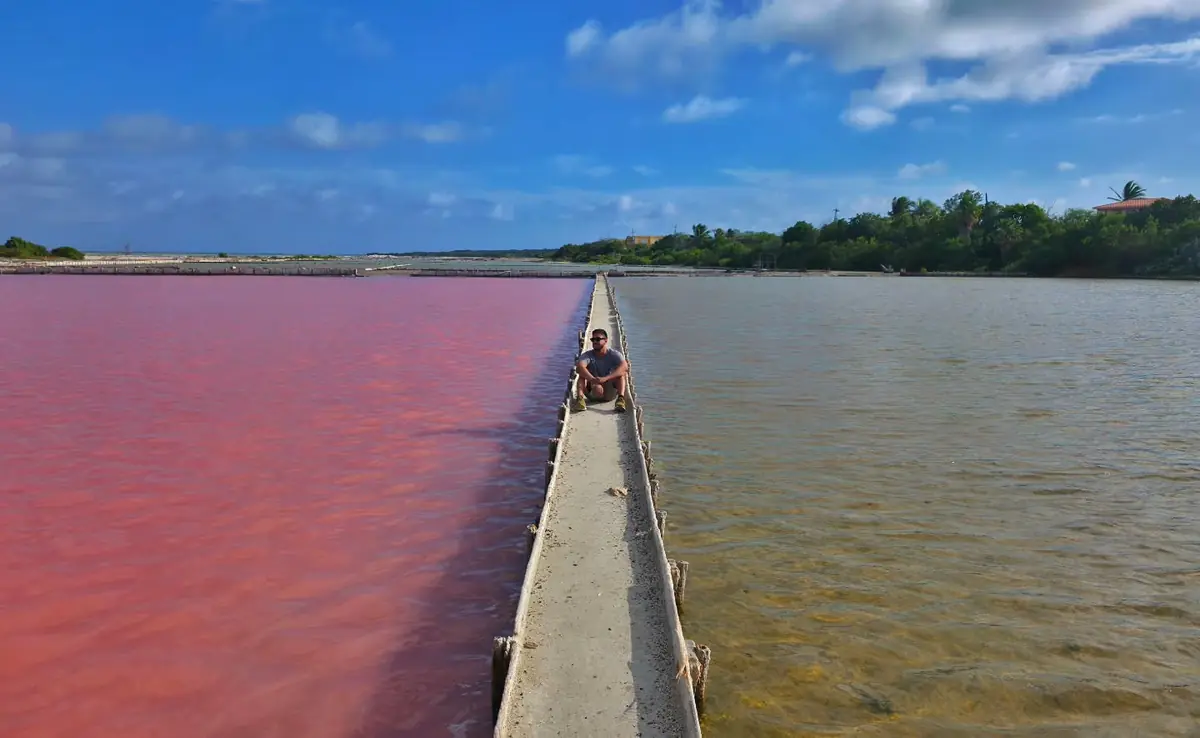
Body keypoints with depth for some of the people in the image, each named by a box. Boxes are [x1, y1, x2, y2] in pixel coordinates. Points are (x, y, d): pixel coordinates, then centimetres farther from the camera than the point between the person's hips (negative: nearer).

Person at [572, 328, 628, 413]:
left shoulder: (614, 354, -6)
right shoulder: (587, 355, -5)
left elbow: (624, 367, -27)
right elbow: (580, 366, -28)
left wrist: (605, 378, -39)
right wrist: (593, 380, -45)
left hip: (610, 392, 0)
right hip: (593, 393, 0)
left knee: (621, 371, -20)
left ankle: (621, 399, -39)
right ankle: (580, 398, -42)